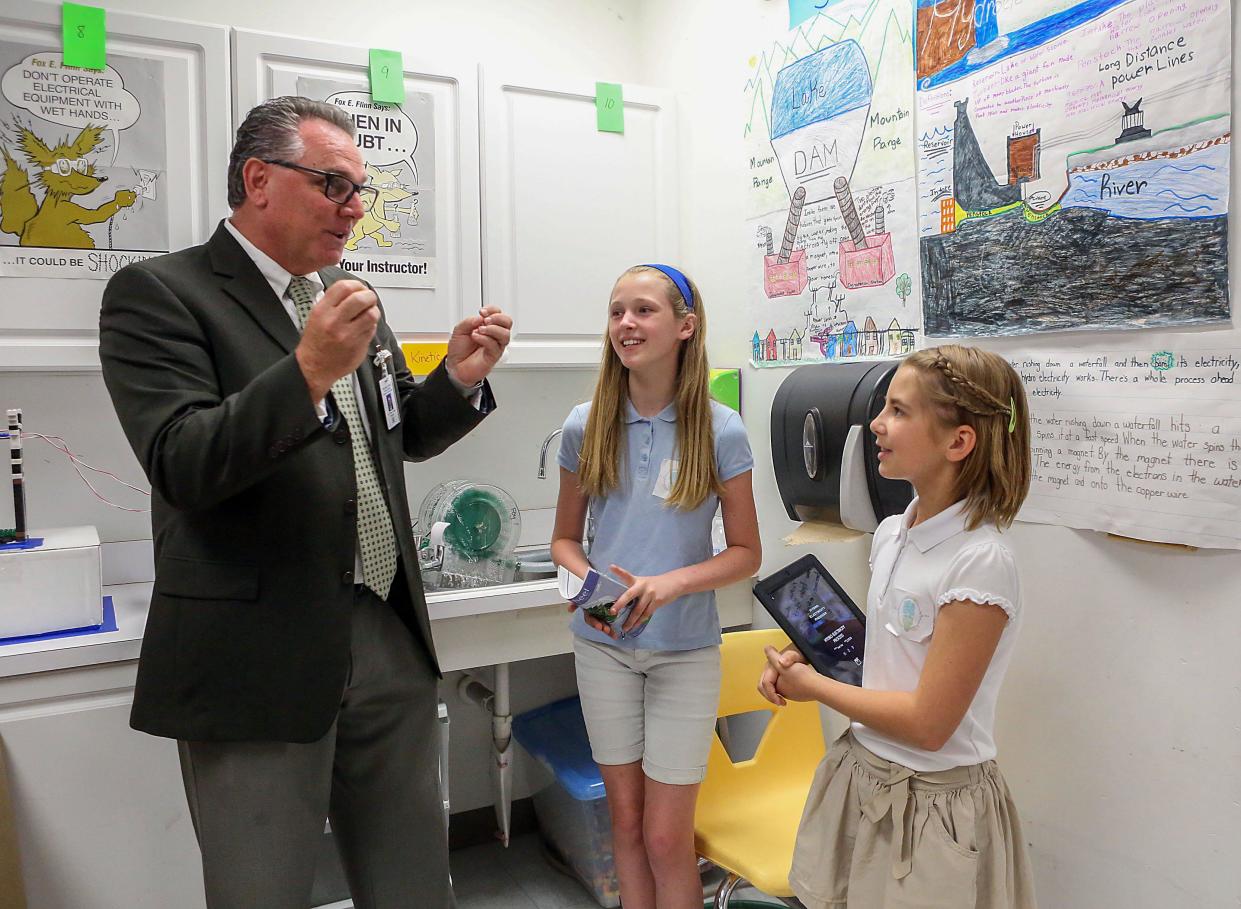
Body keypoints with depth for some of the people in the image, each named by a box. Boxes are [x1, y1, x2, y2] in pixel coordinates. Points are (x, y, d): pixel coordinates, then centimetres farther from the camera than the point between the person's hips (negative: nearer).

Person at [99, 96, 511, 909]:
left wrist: (460, 378, 0)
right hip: (259, 660, -5)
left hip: (392, 636, 6)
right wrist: (308, 372, -30)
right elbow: (179, 466, -18)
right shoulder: (158, 293, -7)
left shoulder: (349, 294, 13)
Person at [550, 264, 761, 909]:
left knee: (667, 837, 4)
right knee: (626, 821, 15)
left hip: (685, 650, -2)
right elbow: (564, 540, 7)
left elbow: (745, 553, -3)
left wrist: (671, 583, -20)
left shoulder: (720, 432, -9)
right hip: (603, 644, 2)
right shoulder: (586, 427, -2)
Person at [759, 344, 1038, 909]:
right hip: (860, 773, 7)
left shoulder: (980, 561, -24)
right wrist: (805, 661, -4)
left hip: (932, 803, -7)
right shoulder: (890, 534, 0)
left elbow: (927, 724, -22)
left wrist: (814, 687, -12)